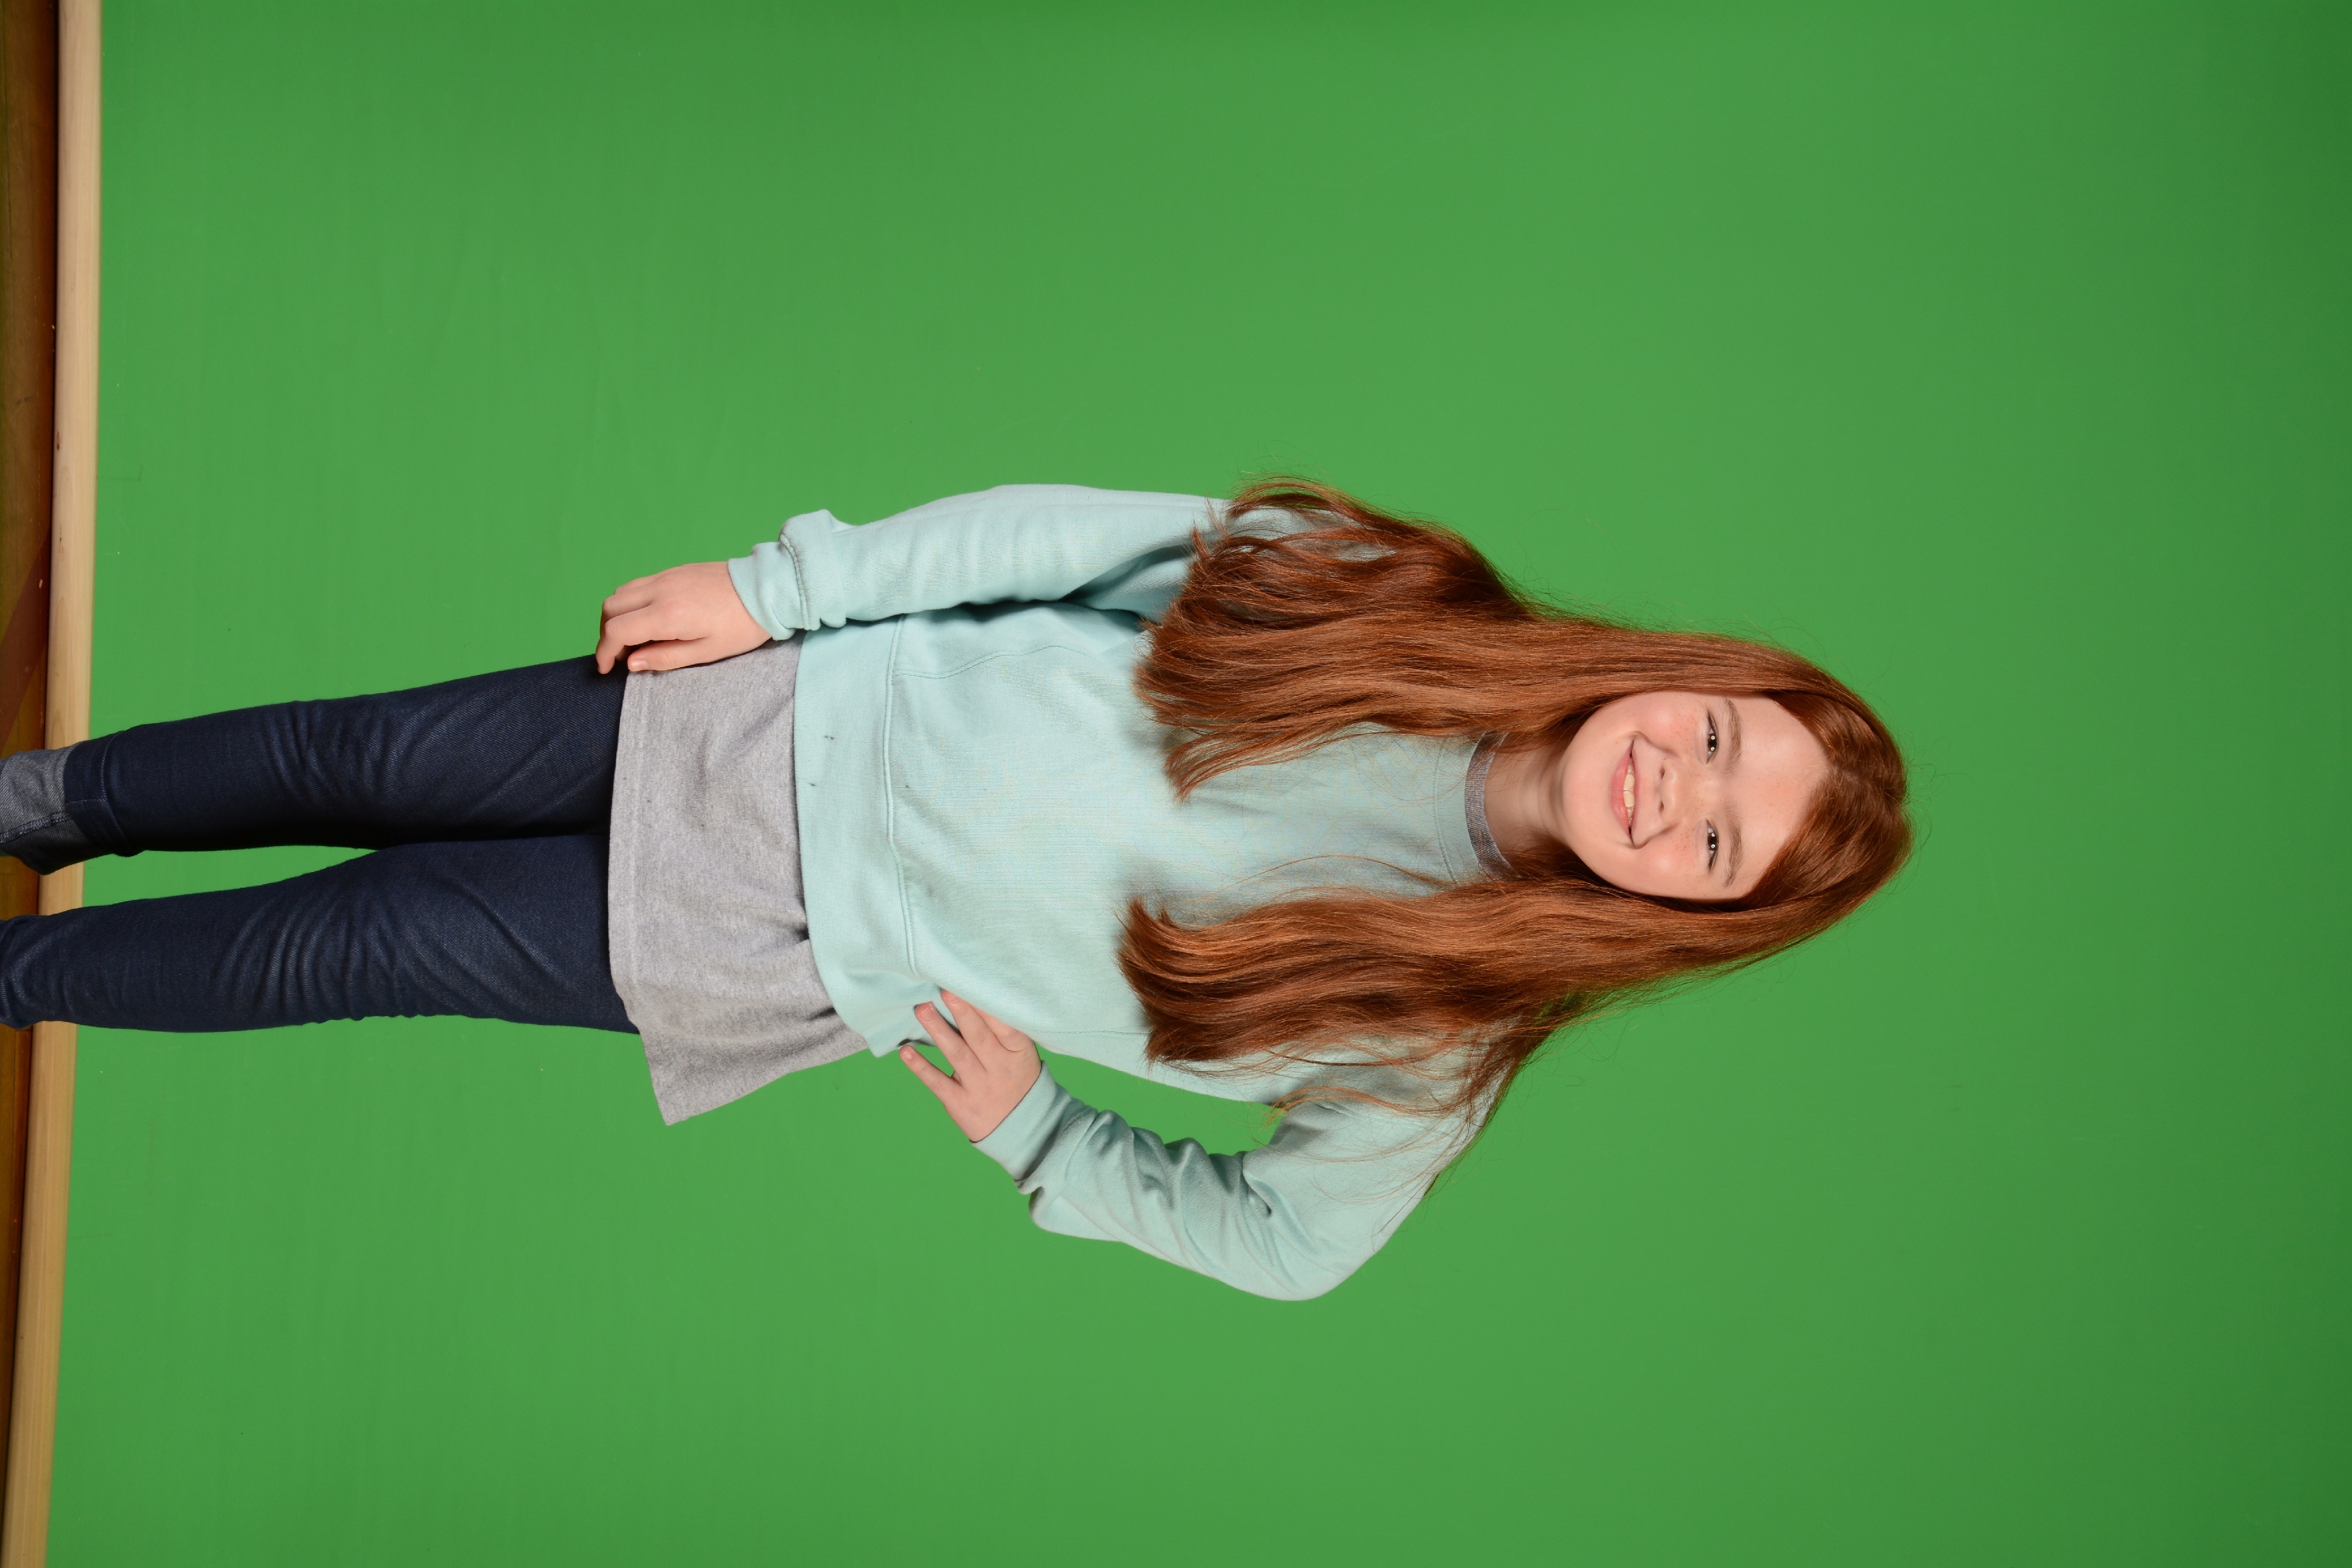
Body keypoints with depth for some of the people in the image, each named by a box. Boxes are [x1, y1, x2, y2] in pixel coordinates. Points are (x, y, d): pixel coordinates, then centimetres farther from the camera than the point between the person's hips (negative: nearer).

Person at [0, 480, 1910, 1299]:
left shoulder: (1433, 1038, -15)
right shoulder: (1388, 604, -13)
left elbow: (1291, 1241, -3)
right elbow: (1075, 532, -8)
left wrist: (1033, 1137, -7)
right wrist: (781, 585, -10)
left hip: (811, 957, -1)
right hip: (804, 726, 2)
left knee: (342, 941, 3)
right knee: (358, 758, 8)